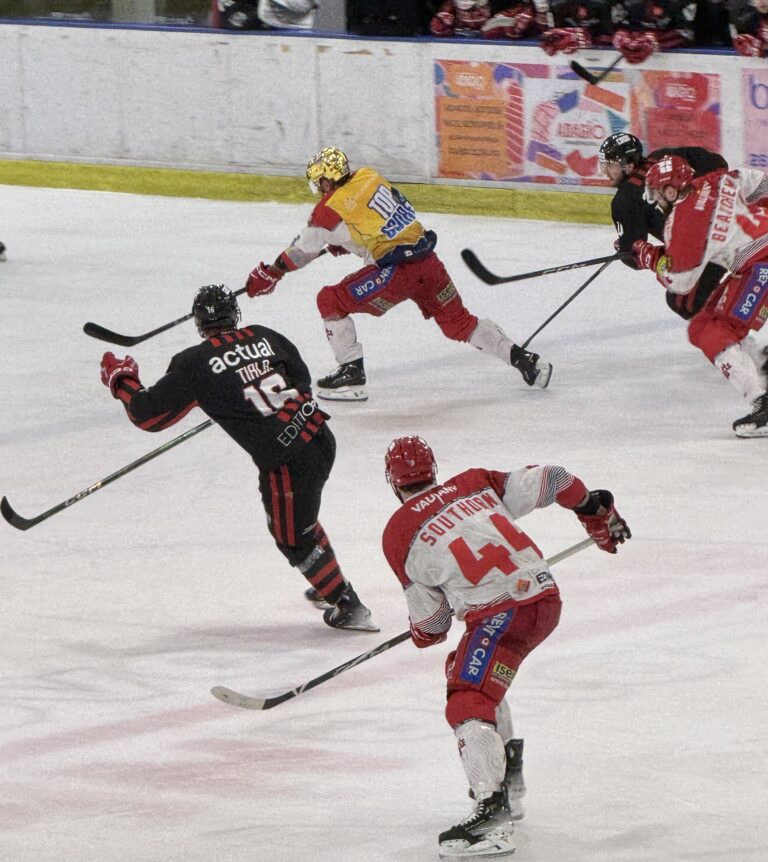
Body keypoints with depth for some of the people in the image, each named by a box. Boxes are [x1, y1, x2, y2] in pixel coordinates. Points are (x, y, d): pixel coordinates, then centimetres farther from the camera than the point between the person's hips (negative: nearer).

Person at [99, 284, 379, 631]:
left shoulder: (195, 364, -7)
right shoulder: (263, 337, 8)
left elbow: (149, 415, -1)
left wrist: (120, 380, 17)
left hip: (288, 461, -7)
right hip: (321, 436, 7)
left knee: (294, 538, 14)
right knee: (300, 518, 31)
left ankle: (348, 605, 18)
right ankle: (329, 586, 45)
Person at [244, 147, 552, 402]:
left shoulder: (331, 209, -6)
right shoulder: (370, 177, 11)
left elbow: (303, 250, 5)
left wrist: (268, 276, 18)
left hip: (396, 271, -7)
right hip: (428, 261, 7)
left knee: (330, 301, 5)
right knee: (459, 323, 21)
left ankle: (351, 375, 7)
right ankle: (523, 359, 17)